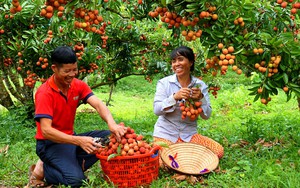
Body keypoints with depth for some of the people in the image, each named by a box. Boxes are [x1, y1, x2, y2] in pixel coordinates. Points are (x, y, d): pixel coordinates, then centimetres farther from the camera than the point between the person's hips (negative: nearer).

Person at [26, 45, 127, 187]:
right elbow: (46, 131, -28)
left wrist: (111, 123, -38)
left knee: (111, 137, -11)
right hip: (50, 143, -7)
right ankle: (44, 169, -1)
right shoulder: (44, 93, -20)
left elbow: (98, 104, -15)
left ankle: (73, 165, -10)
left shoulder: (78, 85, -1)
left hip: (70, 137, 7)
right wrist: (79, 141, -41)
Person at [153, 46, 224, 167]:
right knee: (162, 162, -30)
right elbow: (156, 110, -14)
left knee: (218, 151, -15)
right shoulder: (164, 83, -5)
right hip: (166, 133, -3)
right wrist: (175, 97, -29)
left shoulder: (200, 85, 1)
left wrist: (200, 98, -21)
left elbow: (206, 115, -2)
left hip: (189, 134, 4)